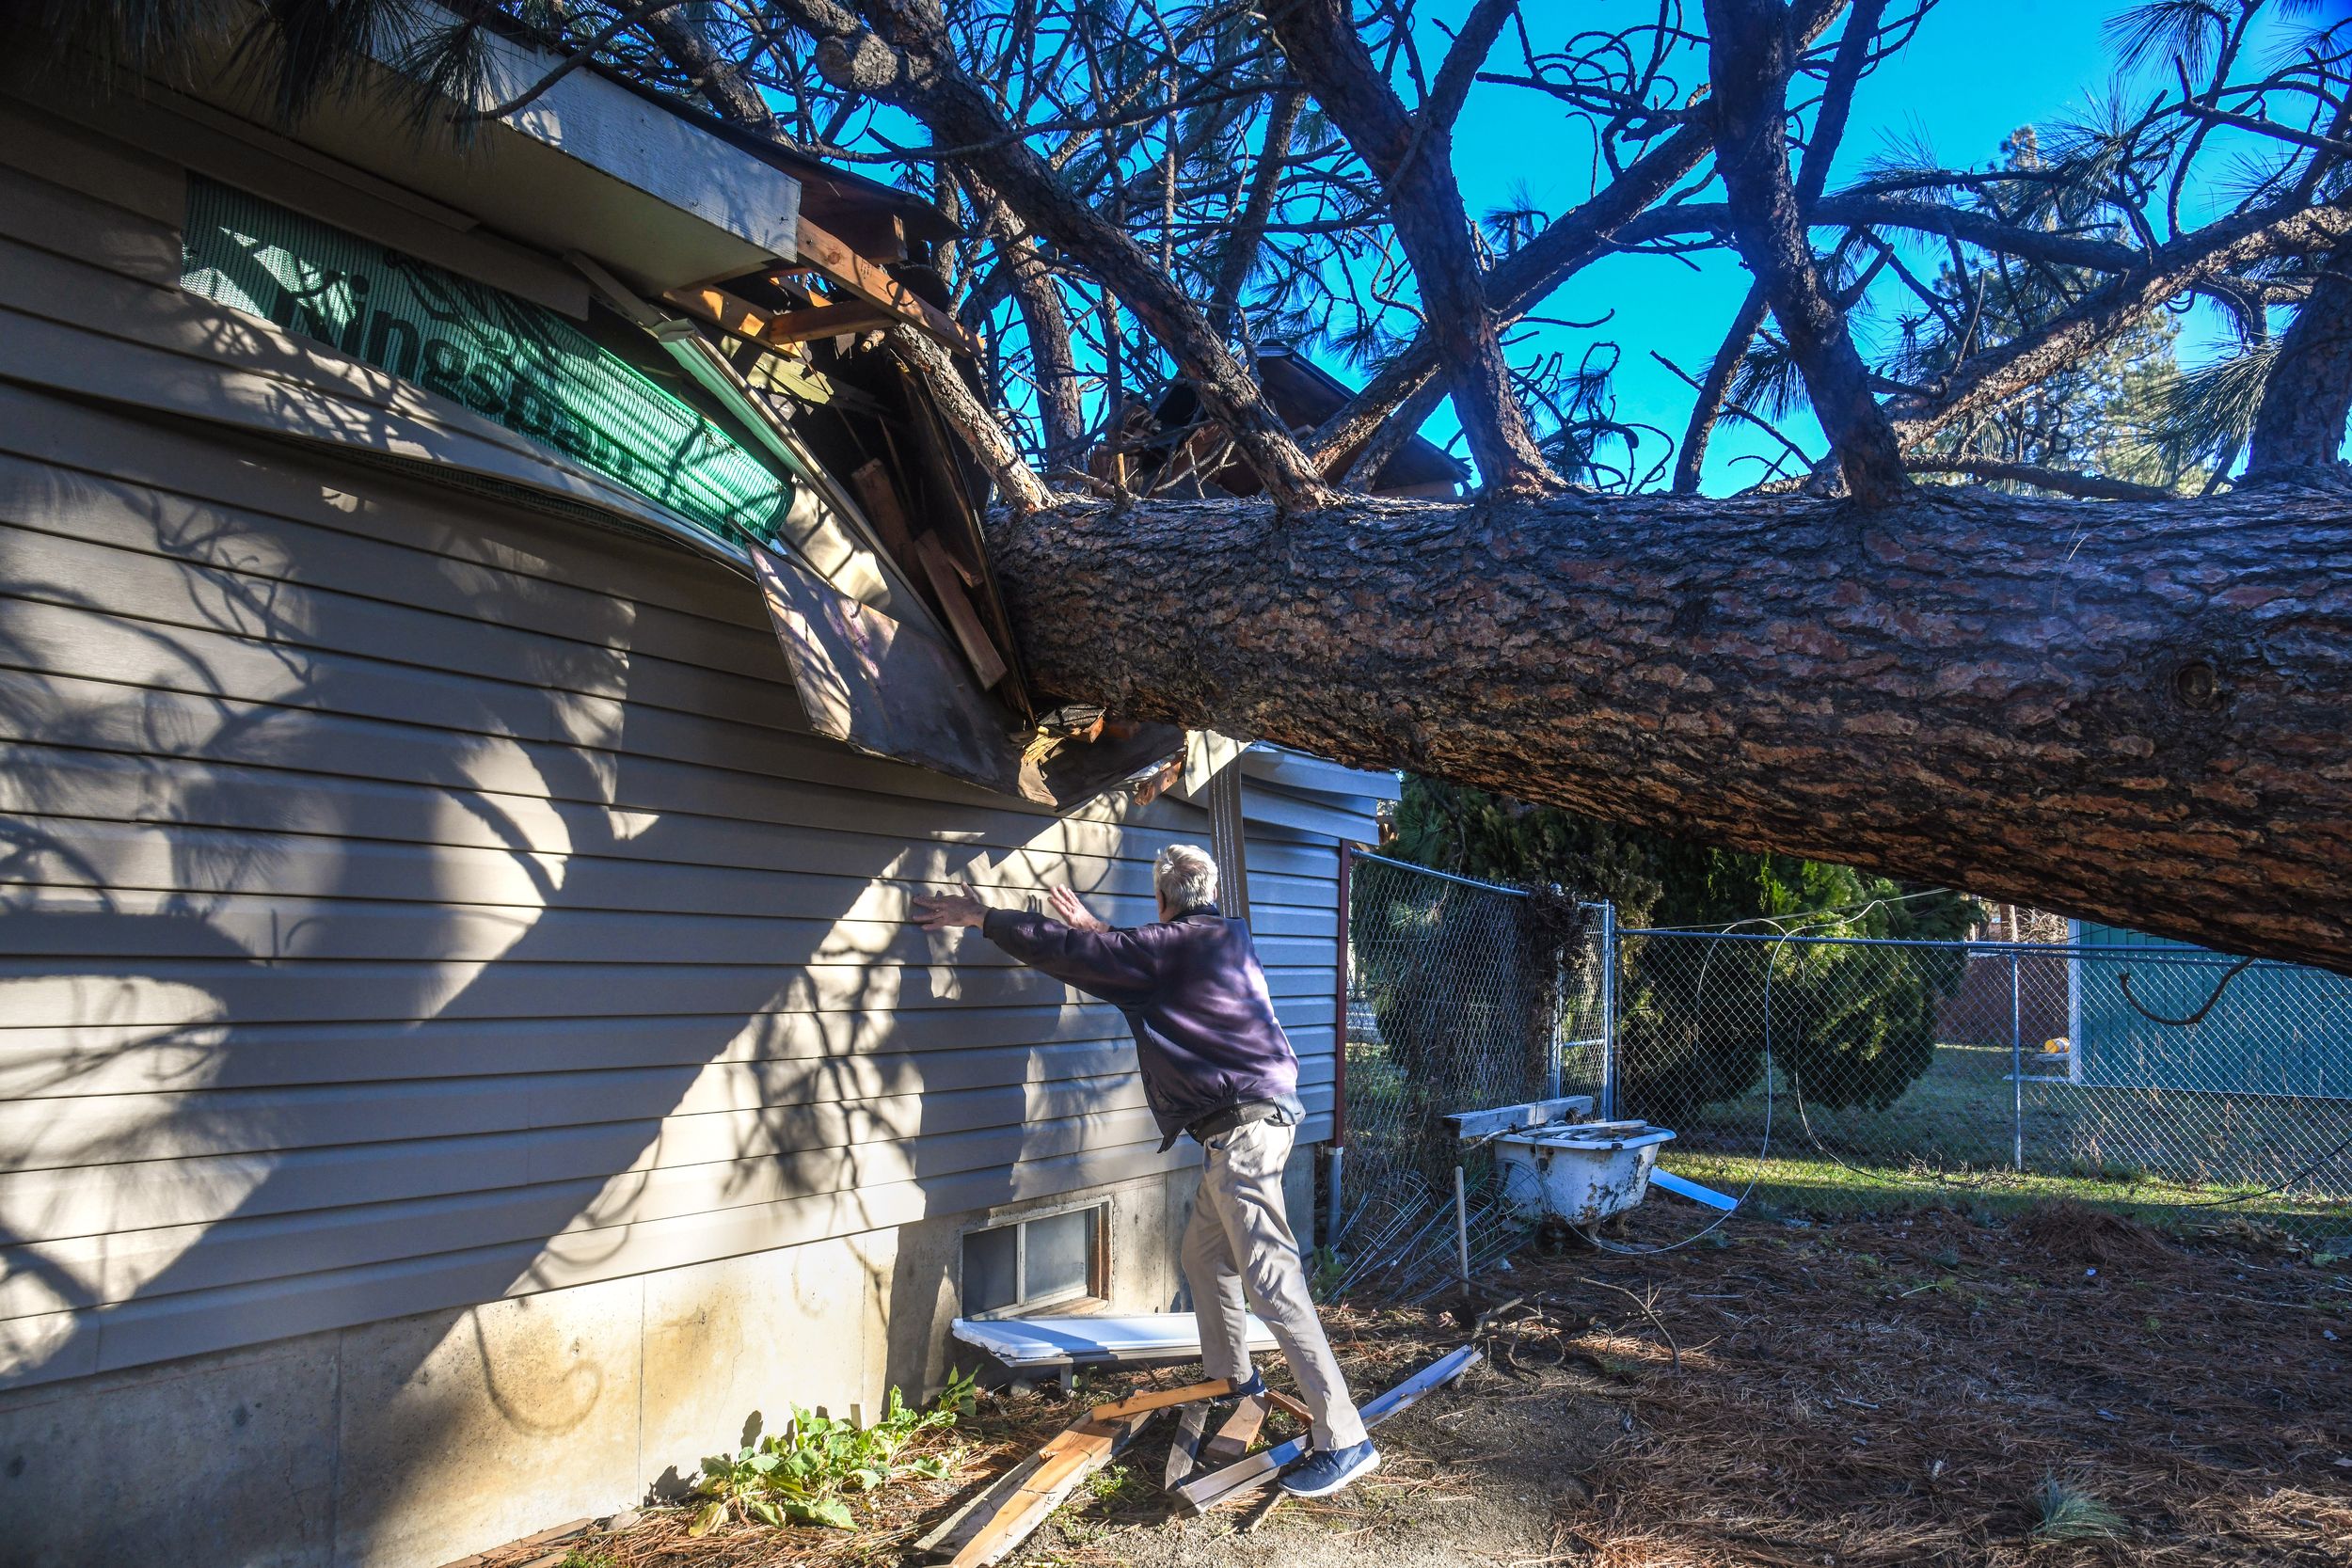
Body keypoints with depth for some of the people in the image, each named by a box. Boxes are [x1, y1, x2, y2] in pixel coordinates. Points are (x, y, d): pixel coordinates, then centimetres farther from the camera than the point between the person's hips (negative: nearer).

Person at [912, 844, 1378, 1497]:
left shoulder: (1168, 945, -10)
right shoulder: (1229, 937, 15)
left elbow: (1067, 952, -5)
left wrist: (982, 917, 6)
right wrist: (1093, 928, 42)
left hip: (1240, 1129, -10)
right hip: (1259, 1113, 10)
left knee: (1272, 1282, -10)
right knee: (1203, 1256, 23)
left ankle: (1344, 1441, -9)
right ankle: (1234, 1379, 37)